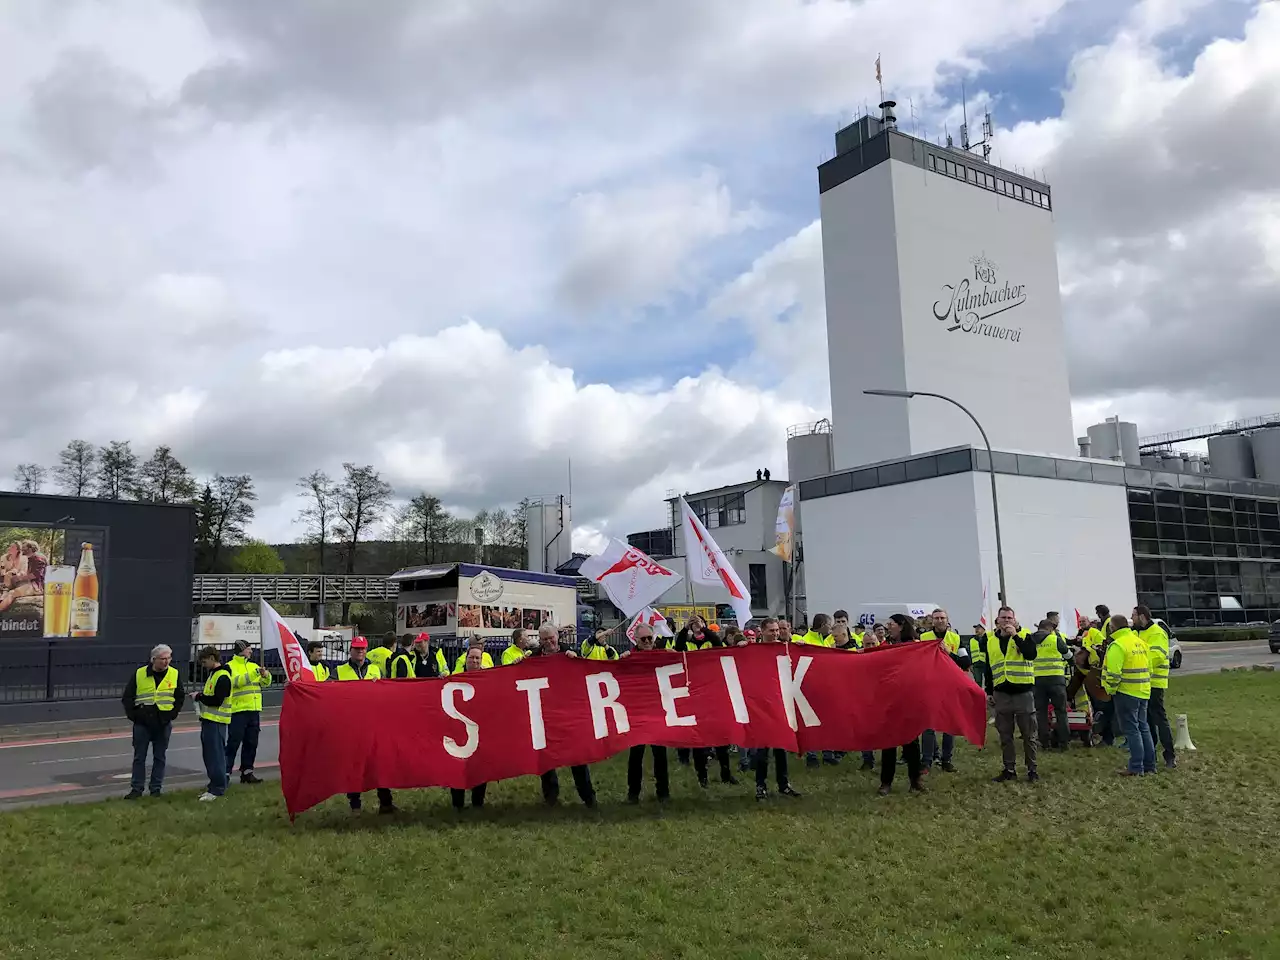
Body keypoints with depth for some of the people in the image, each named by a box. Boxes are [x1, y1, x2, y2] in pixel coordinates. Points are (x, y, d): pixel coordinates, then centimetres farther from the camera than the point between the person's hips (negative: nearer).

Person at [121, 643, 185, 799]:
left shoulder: (174, 674, 1)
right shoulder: (139, 674, -4)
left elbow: (180, 696, 11)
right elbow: (127, 697, 3)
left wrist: (173, 713, 1)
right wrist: (133, 715, -4)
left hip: (164, 723, 1)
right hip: (142, 723, -1)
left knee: (159, 757, 7)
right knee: (139, 757, 5)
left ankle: (156, 788, 15)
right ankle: (136, 788, 13)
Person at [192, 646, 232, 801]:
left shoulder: (222, 677, -16)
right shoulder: (212, 673, 16)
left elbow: (217, 700, -22)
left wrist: (199, 697, -12)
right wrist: (201, 696, 6)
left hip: (216, 721, -10)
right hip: (208, 719, 10)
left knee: (215, 754, -7)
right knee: (209, 753, 15)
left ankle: (217, 788, -3)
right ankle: (215, 783, 23)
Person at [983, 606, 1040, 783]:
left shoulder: (1024, 635, -1)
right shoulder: (990, 640, 8)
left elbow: (1031, 654, -21)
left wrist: (1015, 635, -22)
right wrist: (989, 692, 11)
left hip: (1023, 692, -3)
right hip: (1001, 693, 3)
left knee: (1028, 734, 5)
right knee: (1005, 735, 8)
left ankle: (1031, 769, 15)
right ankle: (1009, 769, 17)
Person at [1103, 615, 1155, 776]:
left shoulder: (1117, 645, -16)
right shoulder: (1140, 642, 12)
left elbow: (1113, 672, -22)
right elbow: (1148, 667, 16)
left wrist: (1110, 689, -9)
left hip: (1126, 693, -8)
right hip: (1143, 691, 8)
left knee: (1131, 729, -3)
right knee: (1143, 727, 15)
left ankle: (1136, 767, -1)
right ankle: (1149, 765, 21)